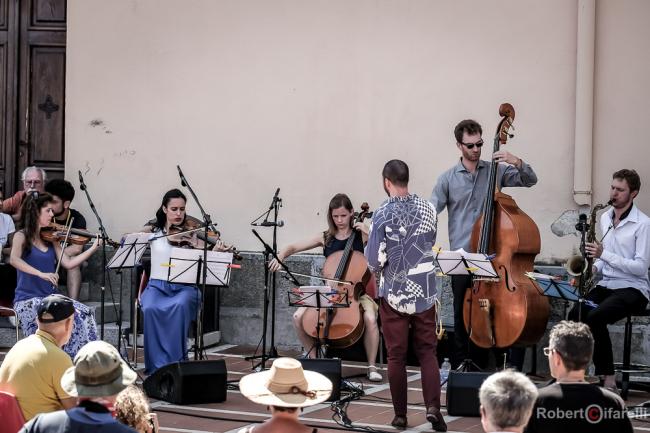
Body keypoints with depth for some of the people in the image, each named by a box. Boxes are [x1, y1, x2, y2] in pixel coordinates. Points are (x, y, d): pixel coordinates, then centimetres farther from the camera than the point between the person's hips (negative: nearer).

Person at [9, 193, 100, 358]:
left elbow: (68, 263, 5)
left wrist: (94, 248, -3)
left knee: (84, 313, -17)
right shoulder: (22, 236, -3)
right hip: (27, 299, -5)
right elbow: (14, 260, -22)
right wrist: (41, 274, -33)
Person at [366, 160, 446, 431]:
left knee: (396, 356, 8)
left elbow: (375, 262, -13)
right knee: (427, 352, 10)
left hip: (394, 294, -3)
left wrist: (369, 243, 6)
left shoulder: (383, 215, -13)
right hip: (425, 293, 3)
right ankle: (433, 406, -7)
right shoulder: (428, 210, 0)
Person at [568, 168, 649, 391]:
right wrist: (595, 267, 2)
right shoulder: (605, 218, 13)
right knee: (575, 315, -22)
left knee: (595, 318, -31)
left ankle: (607, 377, -21)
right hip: (606, 285, 6)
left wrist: (604, 254, -21)